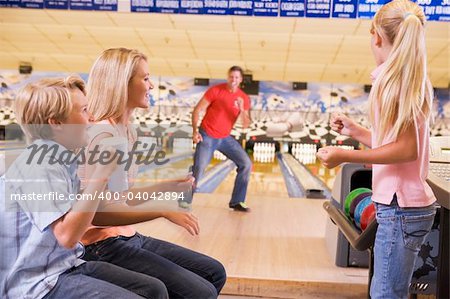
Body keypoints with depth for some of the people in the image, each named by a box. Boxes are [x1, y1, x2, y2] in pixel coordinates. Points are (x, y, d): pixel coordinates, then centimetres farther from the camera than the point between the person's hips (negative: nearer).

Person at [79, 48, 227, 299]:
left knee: (215, 273, 12)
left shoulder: (128, 131, 8)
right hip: (105, 247, -9)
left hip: (129, 238, 9)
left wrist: (166, 187, 7)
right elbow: (97, 213, -24)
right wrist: (163, 211, -25)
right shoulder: (103, 134, -20)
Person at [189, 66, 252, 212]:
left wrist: (242, 110, -22)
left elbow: (245, 125, -4)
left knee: (246, 164, -4)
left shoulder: (244, 98, -2)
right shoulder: (215, 90, -13)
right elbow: (197, 110, -10)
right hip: (207, 136, -4)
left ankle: (236, 202, 5)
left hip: (225, 138, 4)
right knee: (198, 169, -12)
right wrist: (195, 131, -18)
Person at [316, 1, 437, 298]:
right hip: (411, 203, 9)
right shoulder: (415, 78, 13)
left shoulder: (392, 77, -14)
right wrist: (357, 131, 19)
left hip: (400, 207, -9)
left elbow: (406, 148, -19)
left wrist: (345, 156, -18)